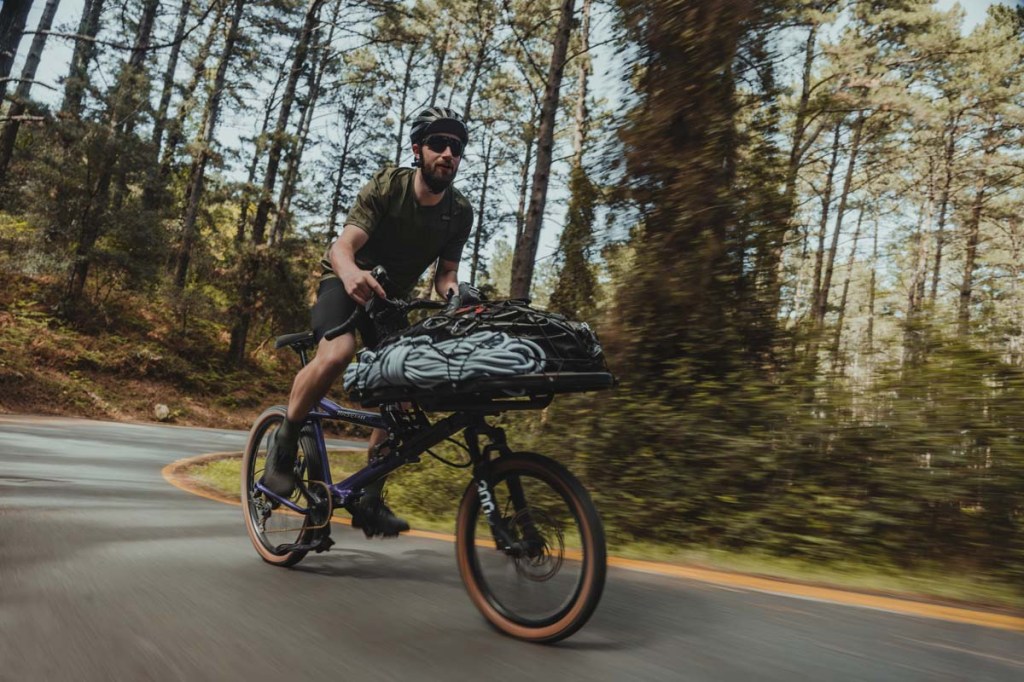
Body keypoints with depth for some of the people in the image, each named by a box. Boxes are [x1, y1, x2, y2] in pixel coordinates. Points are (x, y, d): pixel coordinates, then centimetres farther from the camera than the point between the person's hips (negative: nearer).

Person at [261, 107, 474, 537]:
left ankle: (369, 499, 3)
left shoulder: (460, 213, -9)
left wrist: (456, 295, -31)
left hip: (393, 295, 4)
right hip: (347, 281, -4)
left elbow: (445, 272, -6)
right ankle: (285, 441, -9)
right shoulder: (387, 186, -20)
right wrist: (351, 272, -53)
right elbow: (342, 246, -29)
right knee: (336, 354, -35)